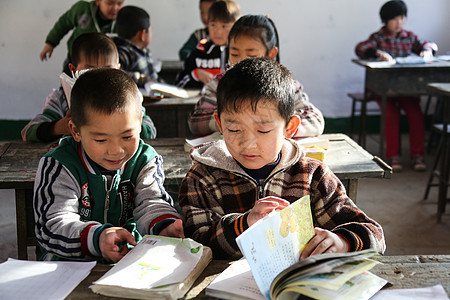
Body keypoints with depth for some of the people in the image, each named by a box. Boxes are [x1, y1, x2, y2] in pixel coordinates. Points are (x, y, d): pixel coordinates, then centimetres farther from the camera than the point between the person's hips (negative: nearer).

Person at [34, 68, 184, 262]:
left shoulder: (144, 160, 0)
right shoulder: (58, 166, -11)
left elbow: (151, 204, -8)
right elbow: (53, 226, -21)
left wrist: (164, 227, -34)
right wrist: (96, 238, -41)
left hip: (137, 260, 2)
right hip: (73, 264, -2)